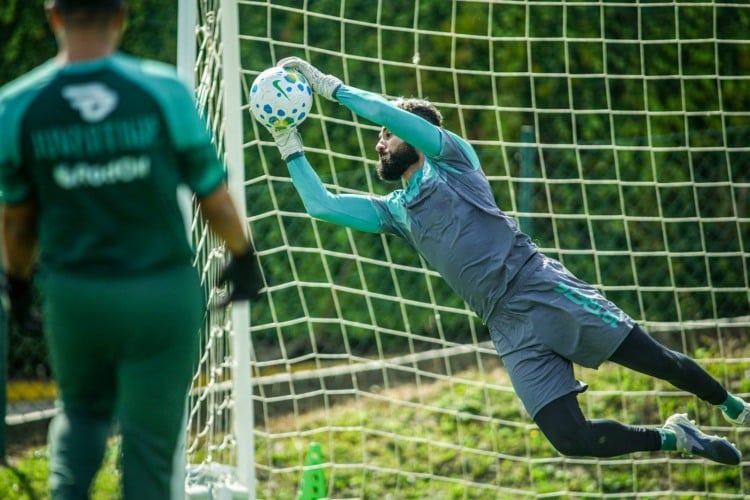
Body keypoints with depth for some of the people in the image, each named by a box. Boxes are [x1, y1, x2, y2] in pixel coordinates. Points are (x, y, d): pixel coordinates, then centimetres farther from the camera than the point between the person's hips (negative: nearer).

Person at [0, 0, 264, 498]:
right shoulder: (162, 90, -11)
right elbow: (213, 195, -2)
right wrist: (243, 257, 16)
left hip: (73, 294, 2)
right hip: (162, 293, -2)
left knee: (82, 411, 25)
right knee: (149, 439, 8)